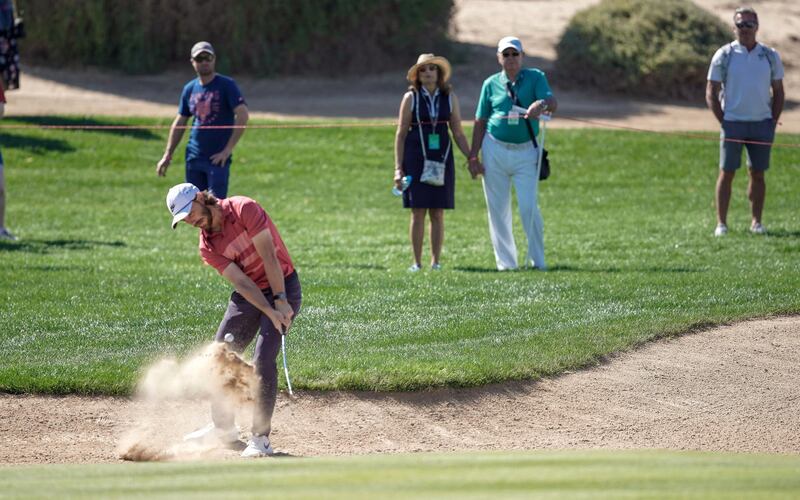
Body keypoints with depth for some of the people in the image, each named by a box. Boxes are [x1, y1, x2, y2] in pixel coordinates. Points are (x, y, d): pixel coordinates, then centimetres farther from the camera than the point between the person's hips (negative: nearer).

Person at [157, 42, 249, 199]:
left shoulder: (226, 85, -5)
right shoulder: (190, 89, 11)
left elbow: (242, 115, -14)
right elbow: (179, 123, 20)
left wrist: (228, 149, -17)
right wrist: (167, 156, 15)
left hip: (218, 158, -5)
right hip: (194, 156, 5)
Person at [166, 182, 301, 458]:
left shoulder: (244, 209, -18)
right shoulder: (207, 247, -4)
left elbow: (268, 255, -19)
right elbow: (241, 283, -13)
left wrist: (280, 301, -22)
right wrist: (270, 313, -26)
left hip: (283, 287, -6)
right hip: (249, 296, 6)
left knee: (263, 359, -19)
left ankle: (261, 438, -13)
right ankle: (223, 426, 29)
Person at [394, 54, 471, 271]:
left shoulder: (449, 97, 6)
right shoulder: (411, 98, 1)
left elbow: (458, 133, 10)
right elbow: (401, 134, 3)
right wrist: (398, 168, -2)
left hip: (442, 159, 2)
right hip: (416, 158, -2)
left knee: (438, 213, 3)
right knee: (418, 212, -2)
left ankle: (435, 261, 9)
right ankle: (416, 262, 4)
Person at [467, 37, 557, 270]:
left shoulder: (535, 78, 1)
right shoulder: (491, 84, 6)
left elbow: (553, 102, -15)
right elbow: (480, 122, 7)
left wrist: (541, 104, -40)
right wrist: (473, 156, 2)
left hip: (526, 151, -2)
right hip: (495, 150, 2)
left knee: (529, 207, -9)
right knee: (498, 209, 4)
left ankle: (537, 260, 0)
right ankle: (505, 261, 11)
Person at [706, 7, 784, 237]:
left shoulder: (770, 56, 7)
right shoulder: (724, 56, -1)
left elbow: (778, 92, 12)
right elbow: (711, 93, 1)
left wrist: (773, 123, 3)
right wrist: (723, 122, -7)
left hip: (761, 123, 2)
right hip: (733, 122, -2)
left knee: (758, 174, 5)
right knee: (726, 173, -3)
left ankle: (756, 222, 11)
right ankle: (721, 223, -1)